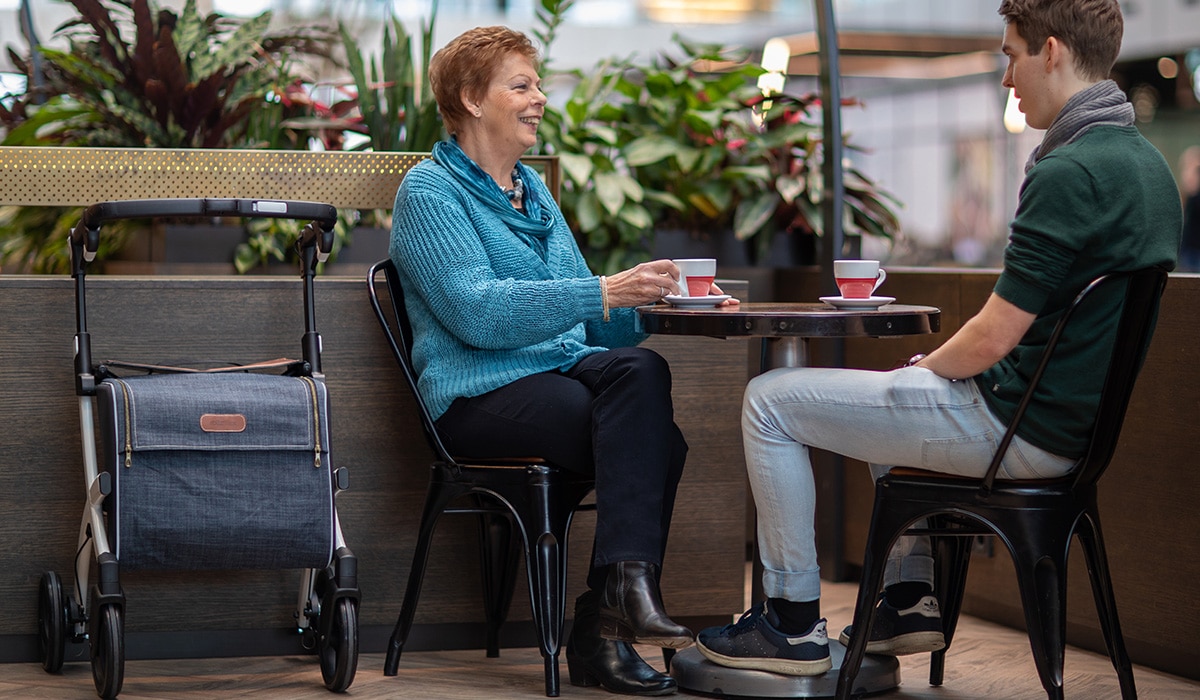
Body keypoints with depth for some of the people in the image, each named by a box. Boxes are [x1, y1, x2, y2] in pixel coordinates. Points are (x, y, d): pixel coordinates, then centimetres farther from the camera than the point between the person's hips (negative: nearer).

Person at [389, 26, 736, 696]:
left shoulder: (533, 189, 25)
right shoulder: (429, 191, 1)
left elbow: (594, 318, 21)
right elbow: (476, 311, -16)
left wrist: (652, 298, 0)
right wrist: (603, 293, -24)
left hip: (565, 371, 6)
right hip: (483, 394, -6)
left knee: (638, 367, -30)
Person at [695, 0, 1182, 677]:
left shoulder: (1067, 174, -23)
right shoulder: (1146, 160, 8)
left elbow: (992, 341, -23)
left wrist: (925, 368, -1)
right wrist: (928, 371, 15)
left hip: (1019, 428, -10)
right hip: (1074, 417, 10)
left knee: (771, 401, 0)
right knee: (888, 396, 36)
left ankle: (794, 625, 8)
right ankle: (910, 600, 30)